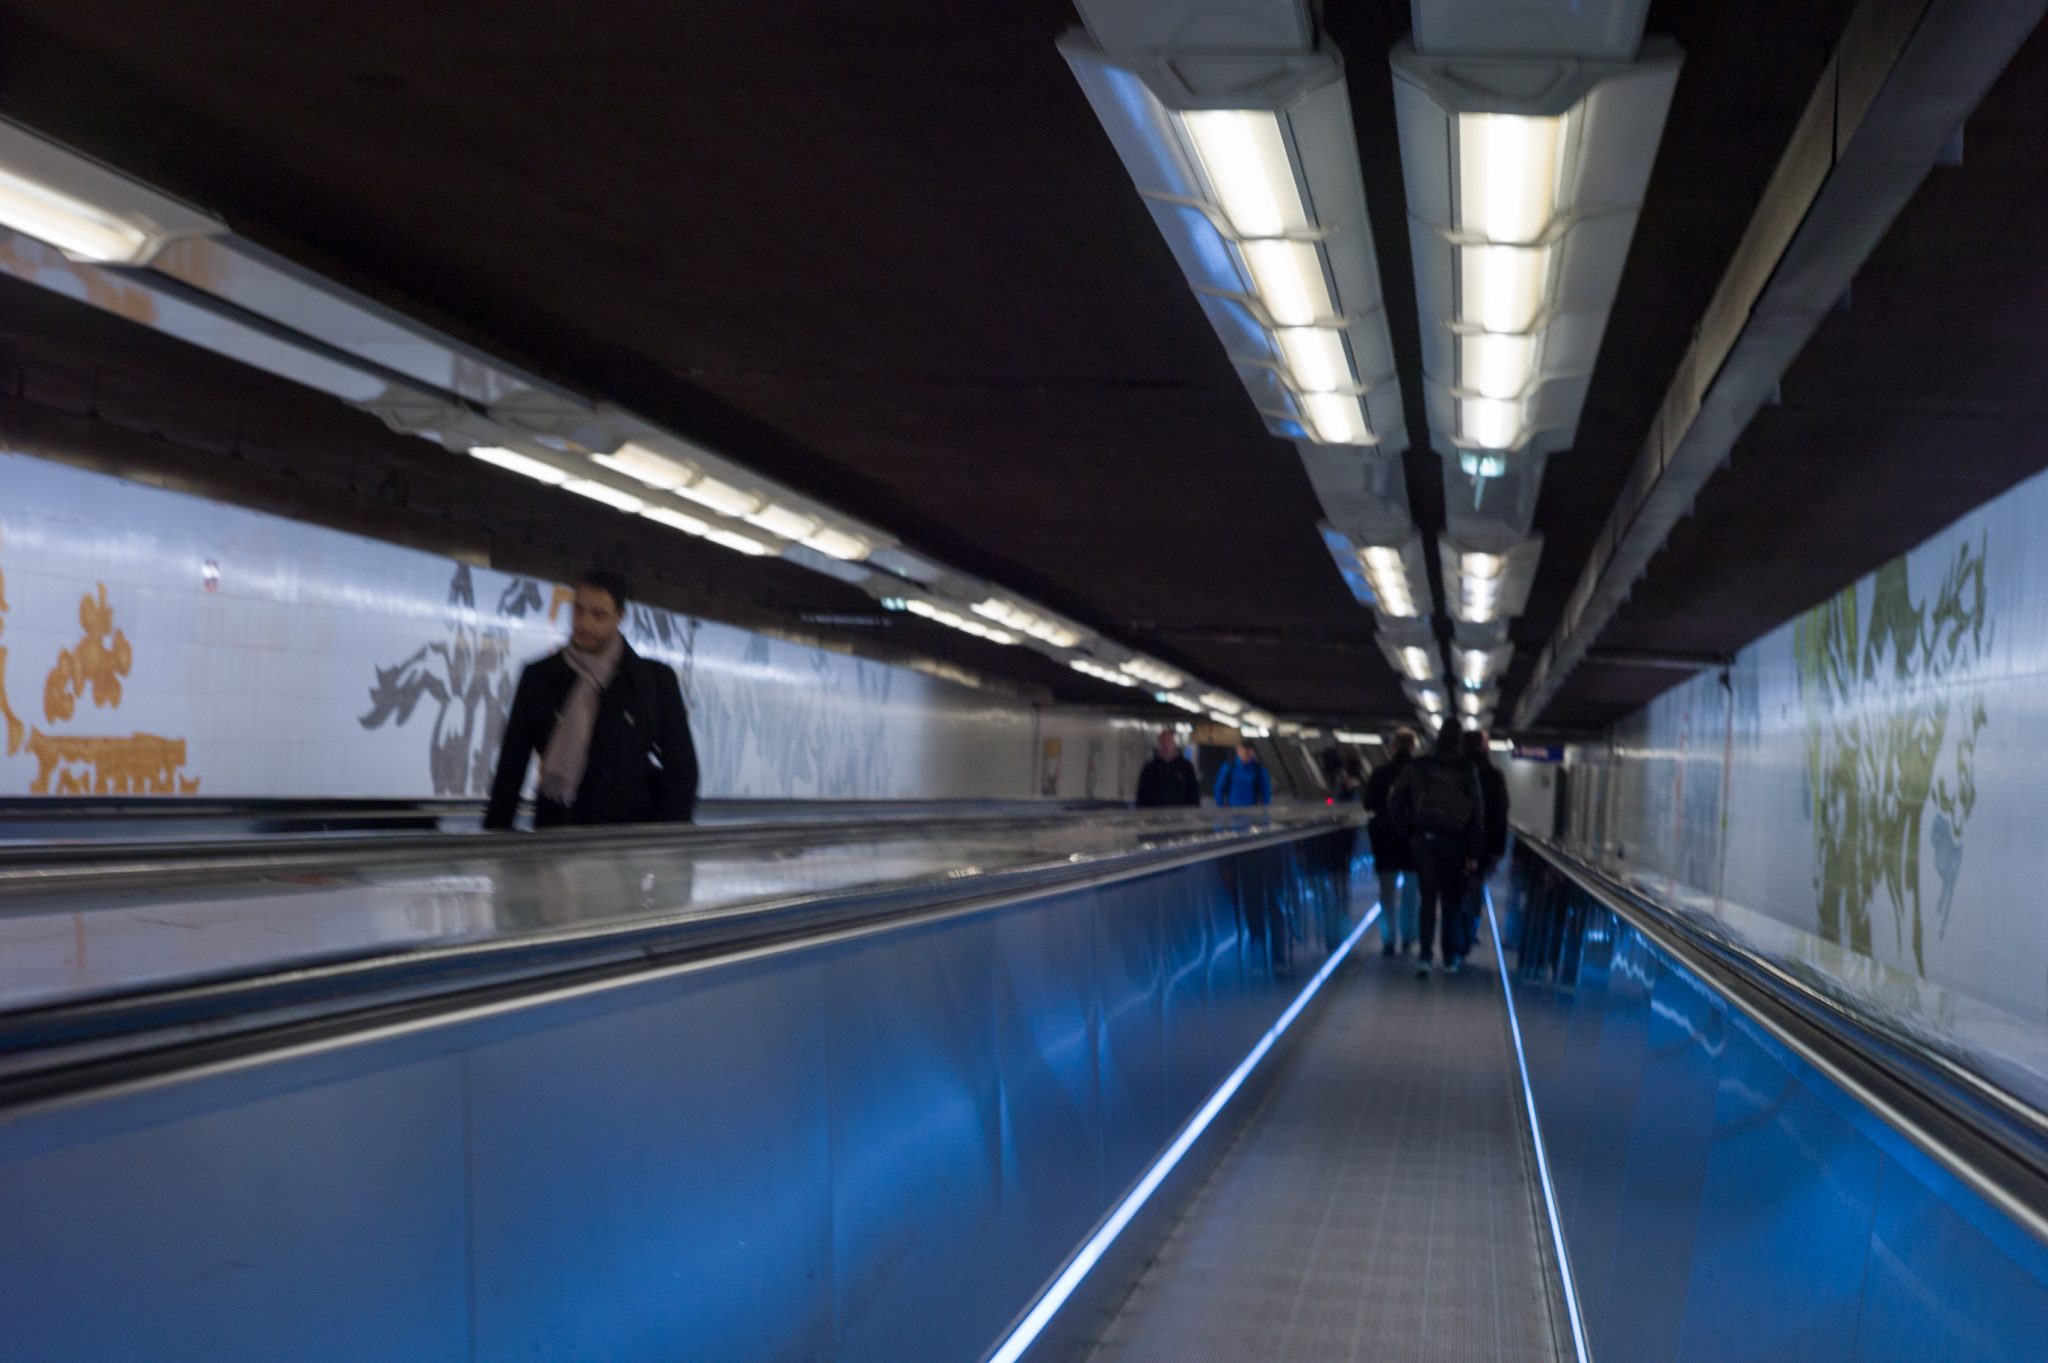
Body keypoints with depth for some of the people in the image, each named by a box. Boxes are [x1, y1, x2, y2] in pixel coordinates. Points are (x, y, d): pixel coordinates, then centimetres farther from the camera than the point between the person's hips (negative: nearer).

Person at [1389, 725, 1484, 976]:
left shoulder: (1417, 767, 3)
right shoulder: (1467, 771, -2)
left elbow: (1395, 802, 2)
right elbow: (1477, 813, -4)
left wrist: (1407, 833, 9)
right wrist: (1473, 852, -1)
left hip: (1423, 839, 1)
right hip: (1454, 841, -1)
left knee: (1428, 898, 5)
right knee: (1451, 900, 10)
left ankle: (1425, 955, -7)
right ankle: (1450, 958, 14)